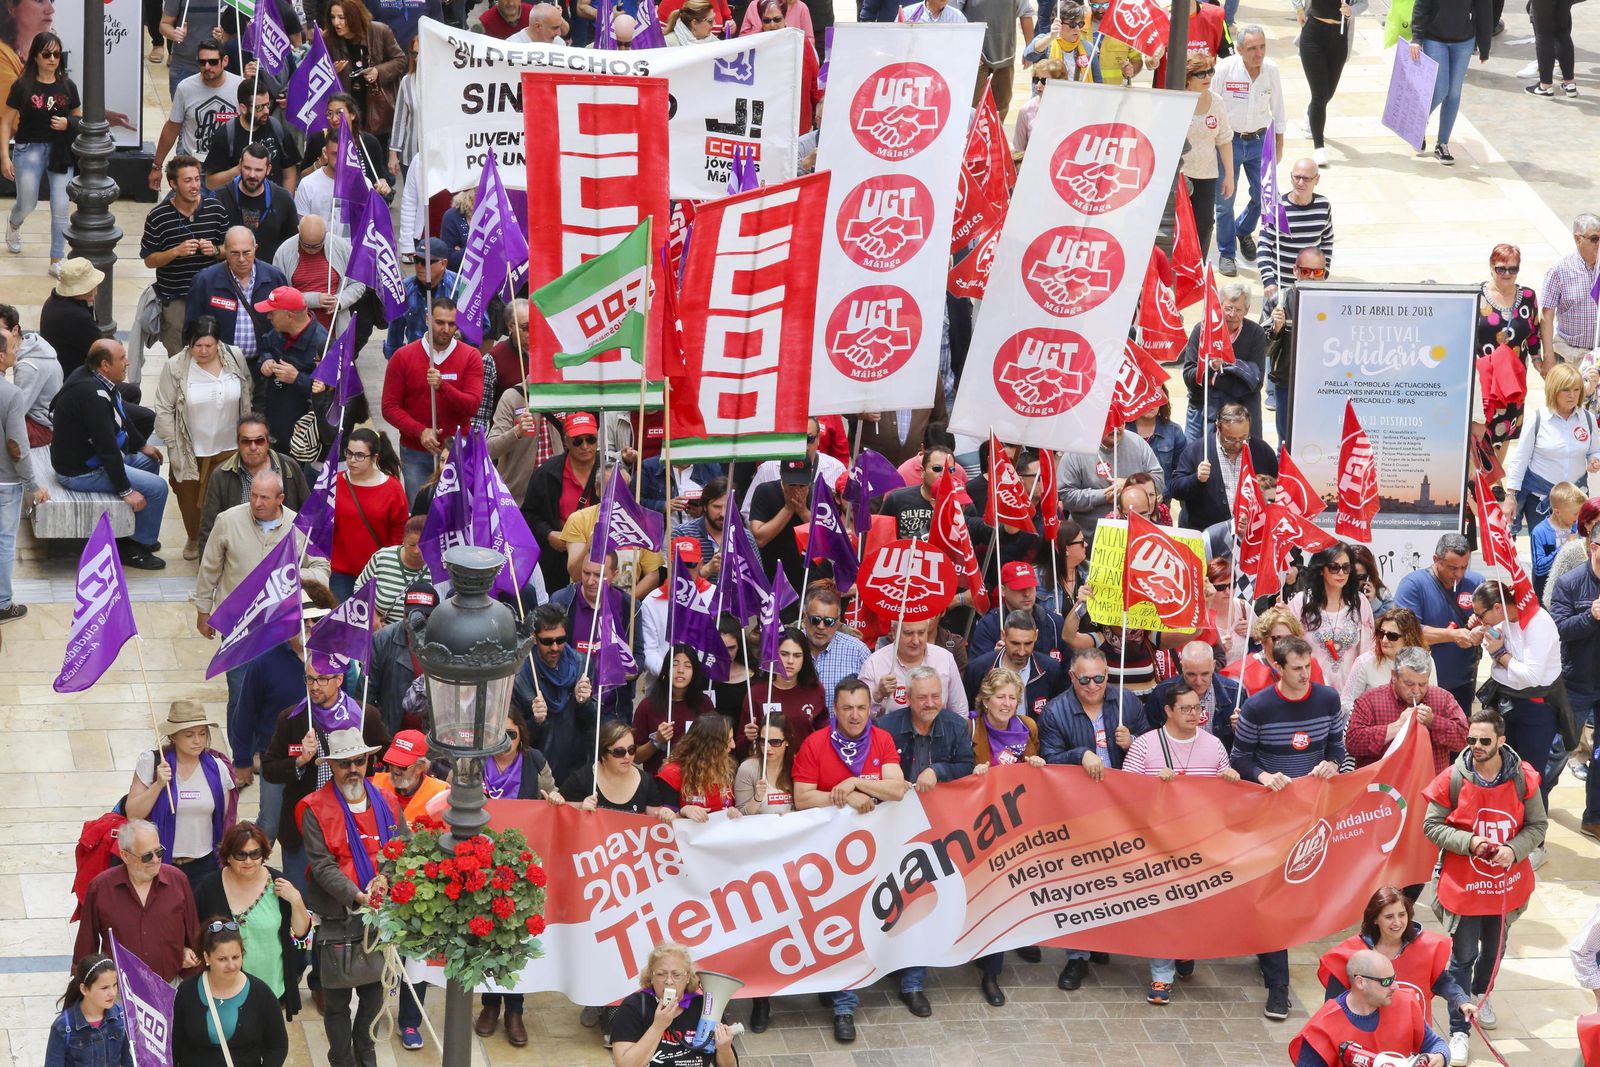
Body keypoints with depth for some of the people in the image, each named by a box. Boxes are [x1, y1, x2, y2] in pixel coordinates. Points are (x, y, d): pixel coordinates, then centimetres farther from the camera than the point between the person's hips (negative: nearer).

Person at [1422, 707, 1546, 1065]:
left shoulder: (1522, 777, -11)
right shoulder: (1453, 779, -15)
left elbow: (1537, 825, -3)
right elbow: (1432, 826, -10)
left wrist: (1513, 850, -20)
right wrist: (1470, 842, -24)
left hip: (1507, 883, 3)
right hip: (1463, 884, -3)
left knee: (1494, 947, 22)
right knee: (1463, 955, 1)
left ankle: (1481, 995, 52)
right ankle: (1459, 1030, 10)